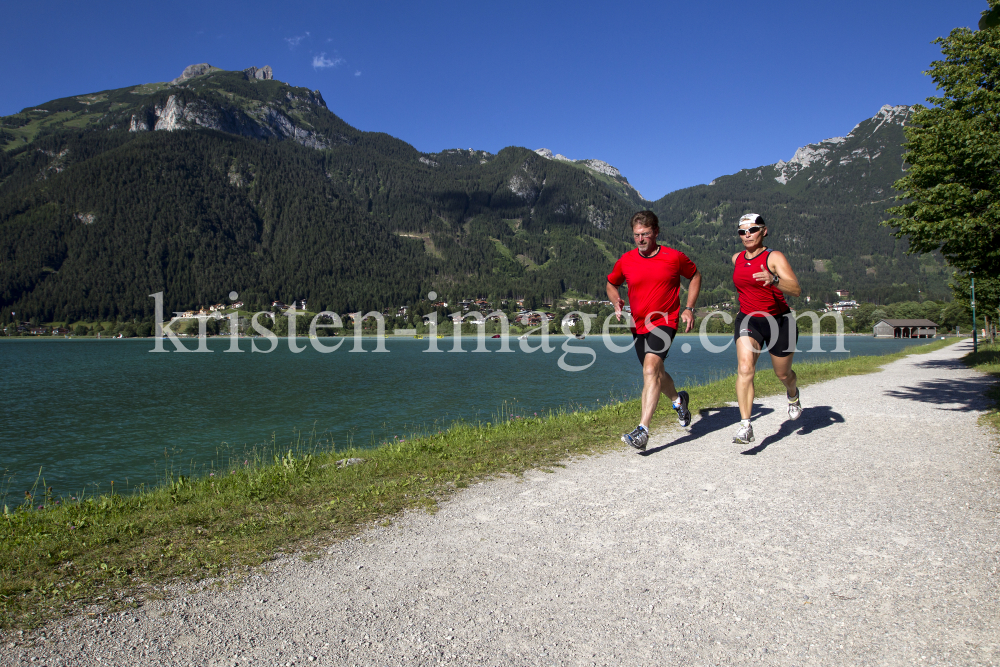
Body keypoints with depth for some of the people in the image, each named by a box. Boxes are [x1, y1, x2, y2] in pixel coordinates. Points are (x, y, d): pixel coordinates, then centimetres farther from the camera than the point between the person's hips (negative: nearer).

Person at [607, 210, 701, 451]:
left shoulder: (674, 257, -7)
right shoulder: (625, 261, -1)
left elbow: (695, 275, 11)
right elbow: (611, 284, 17)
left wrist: (689, 308, 2)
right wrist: (616, 302, -5)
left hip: (665, 322, -5)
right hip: (638, 325, 5)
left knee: (651, 369, -25)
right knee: (655, 373, 20)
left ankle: (642, 431, -29)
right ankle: (678, 400, 53)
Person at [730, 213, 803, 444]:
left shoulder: (774, 257, -12)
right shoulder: (737, 259, 4)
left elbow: (796, 289, -24)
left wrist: (774, 280, -41)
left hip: (778, 321, -2)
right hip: (748, 320, 2)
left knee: (783, 374, 15)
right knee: (745, 369, -22)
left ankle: (793, 396, 53)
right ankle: (745, 427, -24)